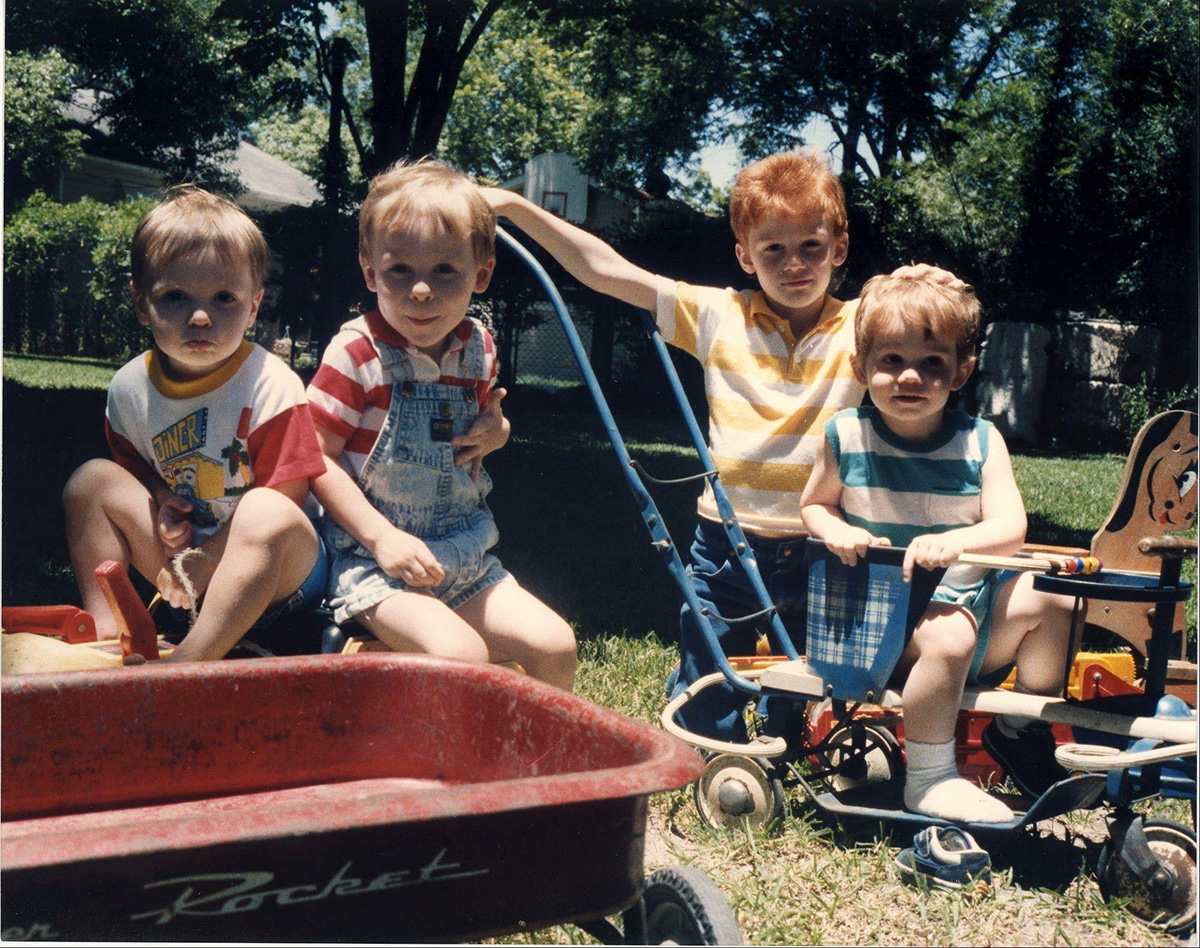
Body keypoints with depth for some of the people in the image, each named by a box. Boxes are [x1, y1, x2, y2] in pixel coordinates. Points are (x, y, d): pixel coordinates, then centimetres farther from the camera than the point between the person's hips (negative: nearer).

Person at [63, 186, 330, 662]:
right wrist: (159, 502, -7)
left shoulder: (270, 385, -17)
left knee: (267, 513, -37)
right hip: (184, 553, 6)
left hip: (279, 575, -5)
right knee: (92, 480, -1)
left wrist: (209, 557, -19)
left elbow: (286, 494, -17)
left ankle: (184, 668, -38)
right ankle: (105, 630, -5)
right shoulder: (130, 386, 0)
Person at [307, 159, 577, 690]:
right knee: (460, 654, -28)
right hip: (373, 561, -5)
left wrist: (491, 436, -1)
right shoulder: (358, 353, -12)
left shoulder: (478, 347, 5)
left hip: (465, 560, 6)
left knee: (554, 645, -3)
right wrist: (382, 536, -19)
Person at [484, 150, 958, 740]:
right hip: (726, 546, 0)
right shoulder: (719, 317, -1)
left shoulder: (862, 328, -1)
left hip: (817, 552, 0)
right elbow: (605, 270, -3)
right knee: (706, 712, 11)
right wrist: (515, 207, -8)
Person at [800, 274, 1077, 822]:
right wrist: (838, 531, -14)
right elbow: (813, 505, 10)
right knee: (949, 634, -33)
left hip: (968, 599, 4)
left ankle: (1022, 728, 5)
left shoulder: (980, 441, -2)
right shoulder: (847, 436, -4)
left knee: (1049, 595, -17)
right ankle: (928, 780, -16)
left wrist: (954, 543, -33)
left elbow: (1011, 529, -11)